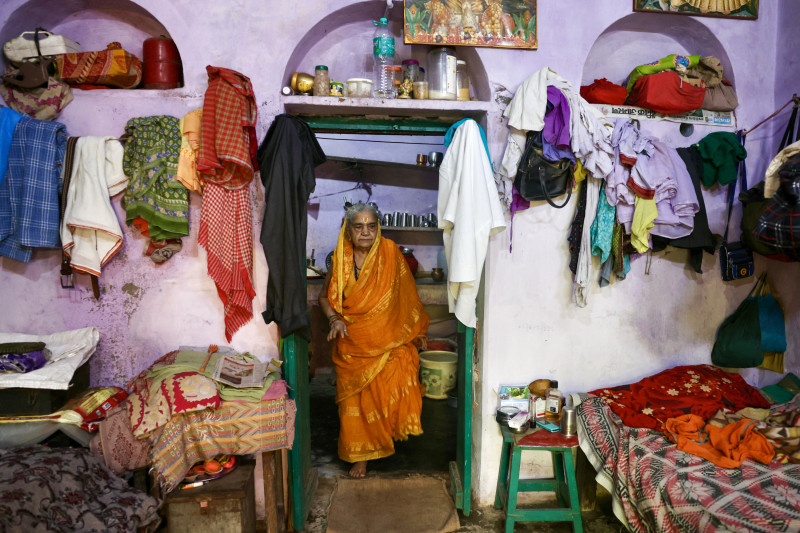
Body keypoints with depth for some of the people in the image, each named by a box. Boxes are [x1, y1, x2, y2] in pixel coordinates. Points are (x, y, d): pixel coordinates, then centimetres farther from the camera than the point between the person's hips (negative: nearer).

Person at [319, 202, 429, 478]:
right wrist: (335, 319, -10)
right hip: (352, 342, 1)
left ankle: (398, 426, 7)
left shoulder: (390, 251, -5)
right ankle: (361, 455, 25)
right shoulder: (340, 260, -3)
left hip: (390, 340, -1)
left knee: (400, 374, -23)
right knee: (356, 398, 5)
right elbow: (324, 297, 10)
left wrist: (418, 333, 6)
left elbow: (406, 294, 3)